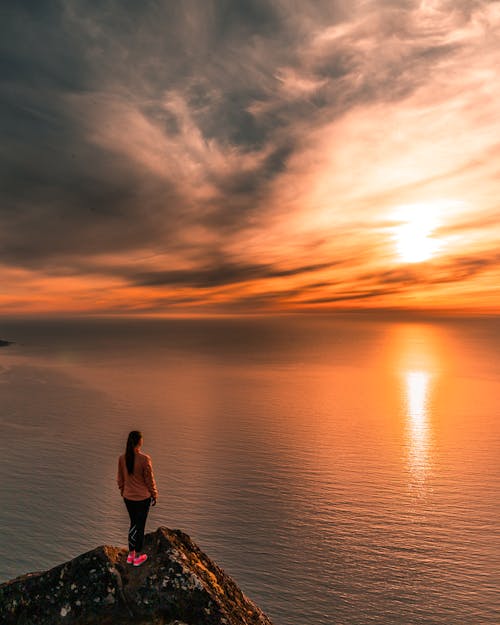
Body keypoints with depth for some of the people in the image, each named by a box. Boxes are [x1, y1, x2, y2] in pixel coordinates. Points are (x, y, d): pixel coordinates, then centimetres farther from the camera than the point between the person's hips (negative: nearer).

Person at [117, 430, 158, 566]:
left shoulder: (122, 458, -10)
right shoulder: (145, 459, -25)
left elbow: (120, 479, 3)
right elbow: (150, 480, -14)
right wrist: (154, 496, 1)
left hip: (128, 497, 5)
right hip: (142, 498, -4)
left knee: (133, 523, 24)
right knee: (140, 525, 14)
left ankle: (130, 554, 36)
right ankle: (138, 557, 30)